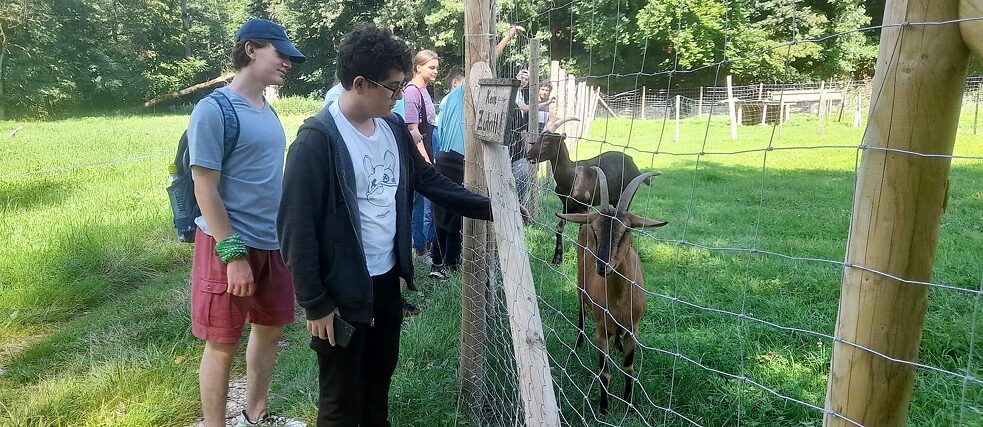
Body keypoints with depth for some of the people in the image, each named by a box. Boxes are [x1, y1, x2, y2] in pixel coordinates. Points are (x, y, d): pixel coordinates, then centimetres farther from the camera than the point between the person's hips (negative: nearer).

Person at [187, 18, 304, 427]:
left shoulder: (268, 111, 9)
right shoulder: (214, 110, -14)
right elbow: (205, 190, -16)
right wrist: (234, 254, -19)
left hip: (273, 243, 8)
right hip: (231, 244, -8)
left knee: (270, 329, 18)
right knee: (222, 345, 4)